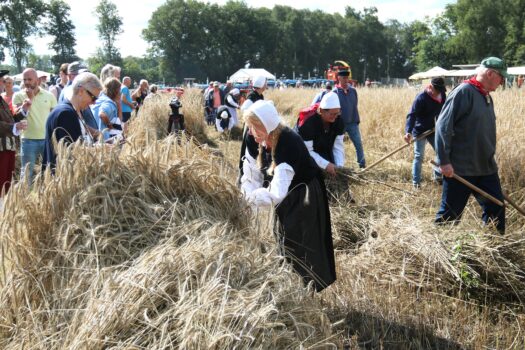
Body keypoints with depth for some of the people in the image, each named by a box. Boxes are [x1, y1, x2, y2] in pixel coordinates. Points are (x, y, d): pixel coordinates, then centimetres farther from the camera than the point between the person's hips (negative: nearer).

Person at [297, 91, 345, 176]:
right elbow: (306, 151, -27)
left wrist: (340, 166, -21)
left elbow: (338, 146, -7)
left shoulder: (338, 121, -11)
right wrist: (326, 164, -32)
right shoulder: (308, 123, -30)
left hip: (326, 155, 6)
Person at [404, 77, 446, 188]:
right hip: (420, 131, -6)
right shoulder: (421, 98, -23)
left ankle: (438, 176, 26)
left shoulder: (442, 96, -3)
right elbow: (412, 115, -30)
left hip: (432, 129, 6)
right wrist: (408, 132, -42)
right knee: (419, 156, -5)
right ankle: (416, 181, 4)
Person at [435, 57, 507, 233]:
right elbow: (443, 126, -18)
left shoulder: (487, 96, 12)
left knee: (496, 208, 10)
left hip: (486, 168, 8)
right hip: (460, 169, -8)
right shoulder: (464, 92, -14)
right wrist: (444, 161, -22)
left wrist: (490, 160, 21)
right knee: (450, 214, 1)